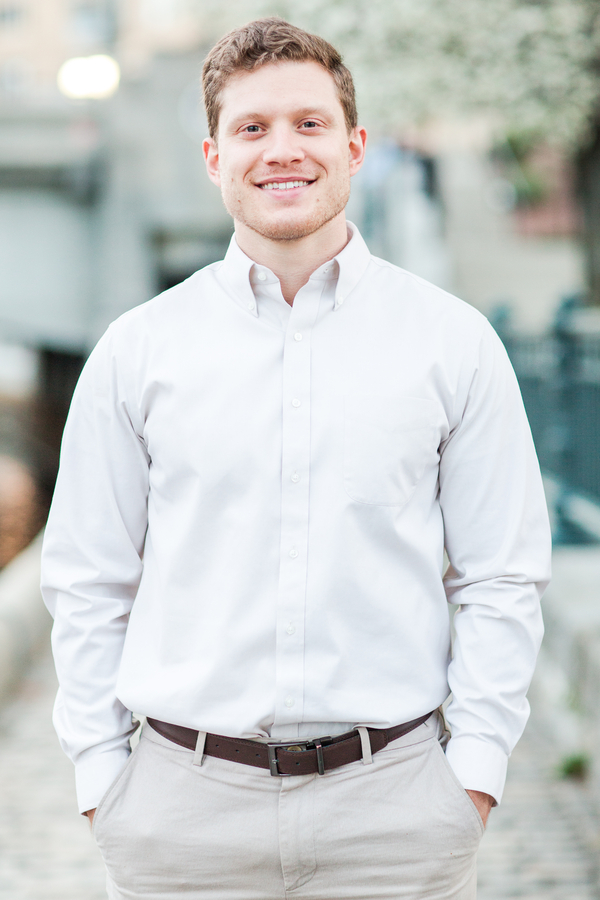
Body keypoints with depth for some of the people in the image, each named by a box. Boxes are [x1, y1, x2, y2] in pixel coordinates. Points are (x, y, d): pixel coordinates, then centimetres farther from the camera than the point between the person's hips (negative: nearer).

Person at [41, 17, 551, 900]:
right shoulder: (136, 352, 4)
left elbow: (502, 579, 5)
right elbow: (88, 586, 8)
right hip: (186, 809, 1)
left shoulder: (454, 342, 3)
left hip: (392, 796, 0)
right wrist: (100, 772, 2)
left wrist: (475, 768, -2)